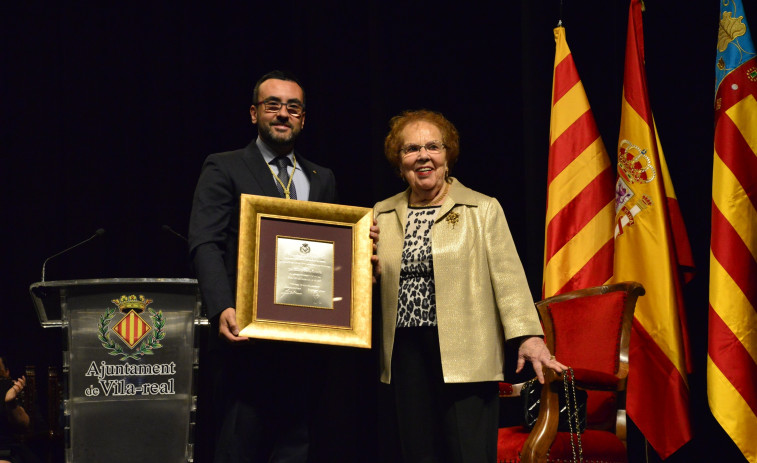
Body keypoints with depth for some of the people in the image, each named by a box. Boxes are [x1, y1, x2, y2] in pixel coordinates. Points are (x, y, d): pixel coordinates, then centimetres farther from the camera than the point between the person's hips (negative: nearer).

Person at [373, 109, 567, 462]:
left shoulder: (483, 210, 4)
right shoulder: (382, 215, 14)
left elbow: (507, 275, -4)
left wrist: (527, 336, -15)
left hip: (464, 356, -3)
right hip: (407, 354, 3)